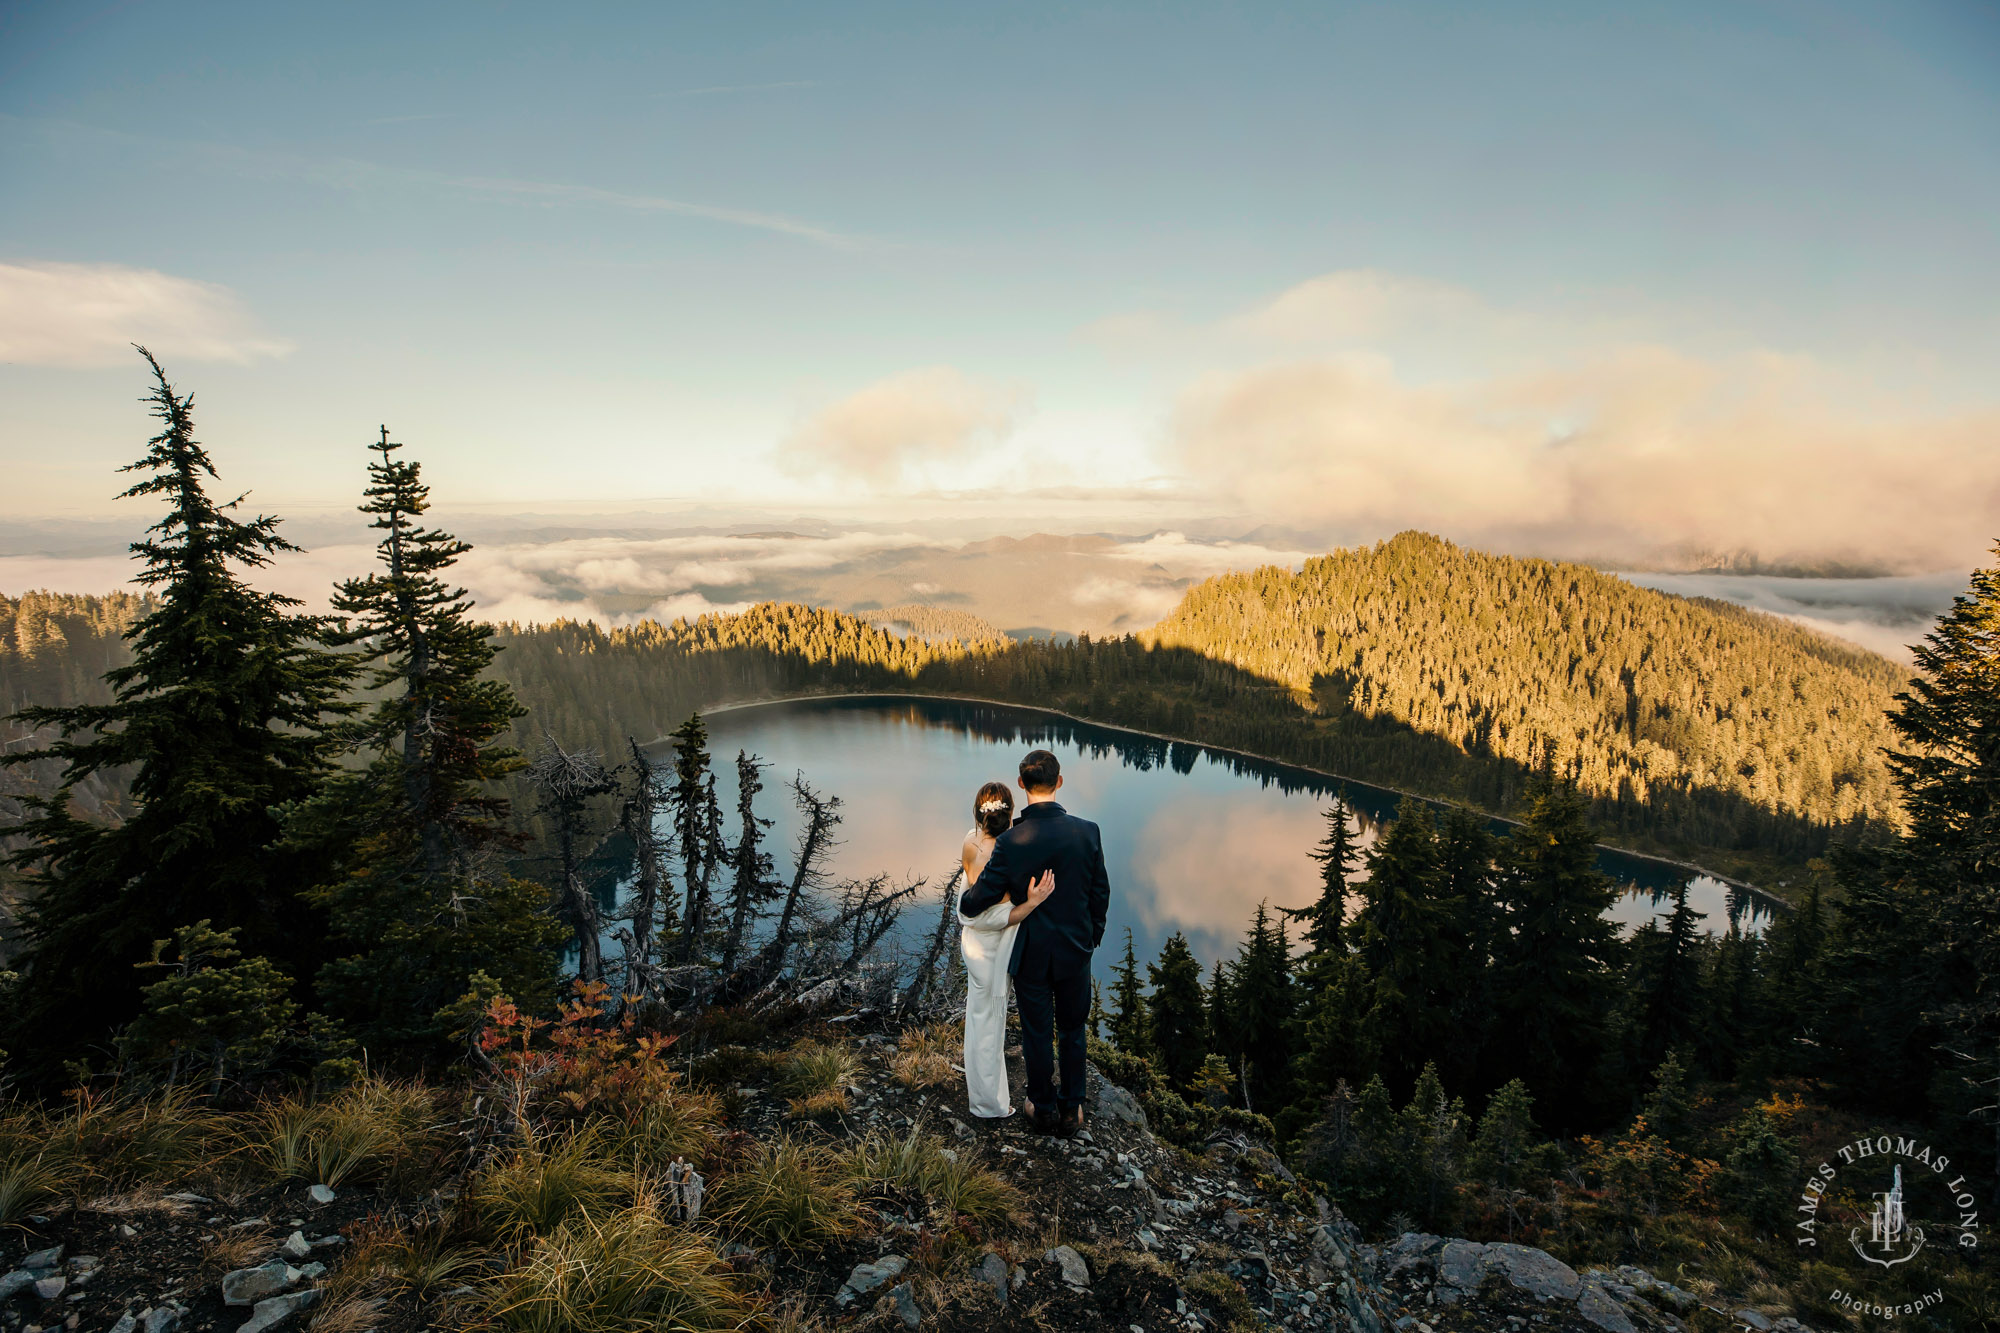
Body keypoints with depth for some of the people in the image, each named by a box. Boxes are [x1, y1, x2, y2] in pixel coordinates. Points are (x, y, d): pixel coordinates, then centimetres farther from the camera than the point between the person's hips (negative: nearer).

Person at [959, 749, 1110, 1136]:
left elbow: (975, 904, -17)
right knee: (1072, 1032, 21)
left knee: (1037, 1034, 18)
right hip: (1076, 951, 2)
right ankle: (1071, 1111, 35)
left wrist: (962, 895, 7)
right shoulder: (1087, 831, -15)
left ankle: (1044, 1109, 36)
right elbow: (1100, 893, -4)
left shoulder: (1009, 842, -22)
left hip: (1031, 955, -2)